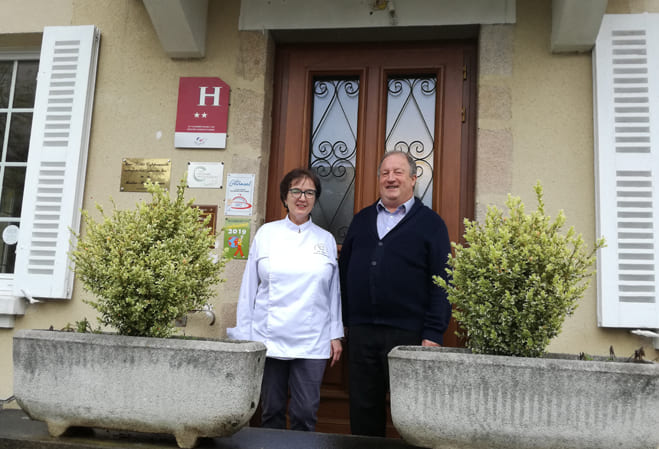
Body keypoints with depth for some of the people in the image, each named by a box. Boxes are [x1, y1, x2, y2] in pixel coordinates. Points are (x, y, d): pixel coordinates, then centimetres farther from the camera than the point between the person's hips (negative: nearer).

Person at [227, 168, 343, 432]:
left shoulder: (326, 240, 8)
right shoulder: (266, 234, 5)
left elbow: (334, 291, 10)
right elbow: (249, 287, 6)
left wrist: (336, 335, 6)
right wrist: (243, 335, 4)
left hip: (312, 342, 0)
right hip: (269, 338, 0)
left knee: (306, 413, 0)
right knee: (271, 410, 8)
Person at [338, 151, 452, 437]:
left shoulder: (430, 223, 2)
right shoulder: (361, 220, 15)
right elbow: (344, 272, 15)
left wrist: (433, 335, -11)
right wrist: (344, 321, 8)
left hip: (408, 333, -4)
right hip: (360, 332, 4)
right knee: (363, 412, 11)